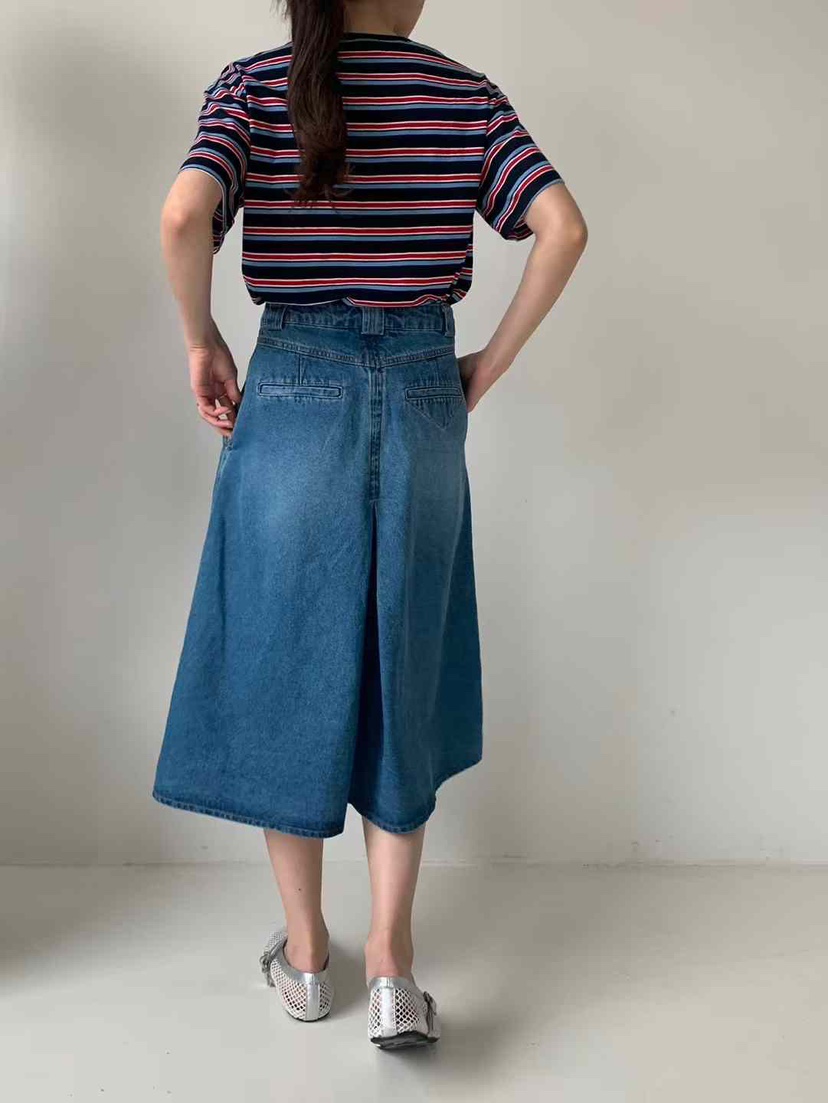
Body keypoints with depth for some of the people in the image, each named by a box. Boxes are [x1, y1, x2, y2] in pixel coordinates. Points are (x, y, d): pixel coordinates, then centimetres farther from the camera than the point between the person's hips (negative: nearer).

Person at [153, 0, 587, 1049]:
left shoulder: (252, 86, 0)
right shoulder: (469, 95, 3)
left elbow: (185, 216, -18)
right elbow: (563, 229, -7)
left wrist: (202, 342, -3)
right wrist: (490, 363, 1)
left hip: (293, 400, -1)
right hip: (422, 408, 1)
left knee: (288, 672, 11)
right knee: (399, 684, 11)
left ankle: (304, 952, 23)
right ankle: (391, 966, 10)